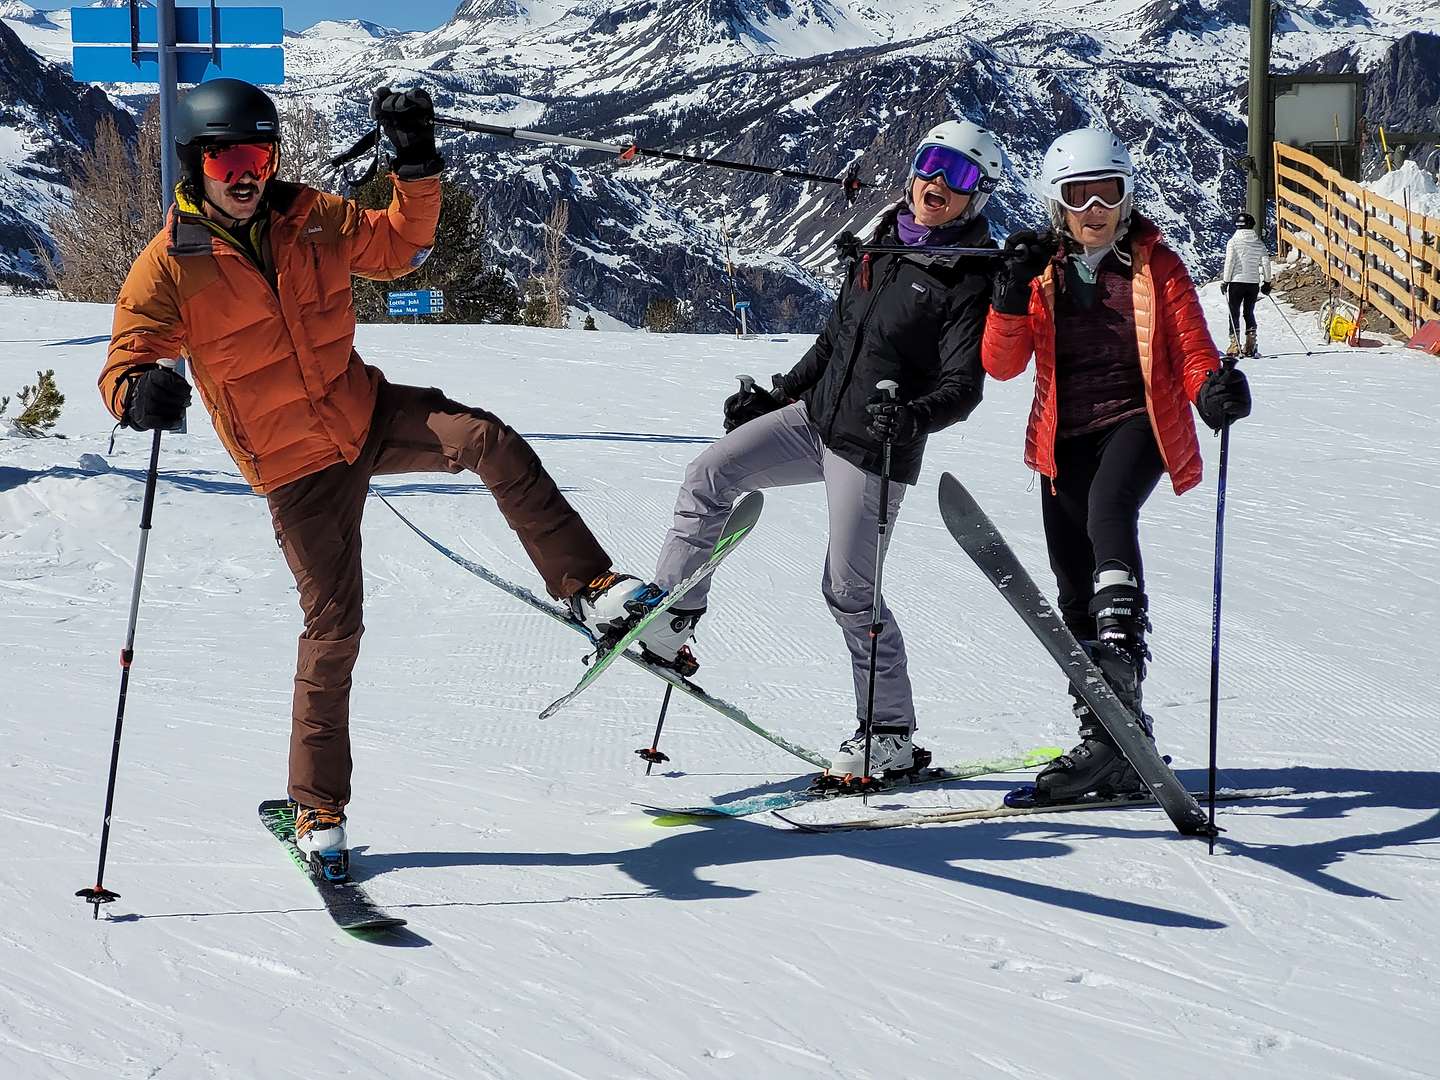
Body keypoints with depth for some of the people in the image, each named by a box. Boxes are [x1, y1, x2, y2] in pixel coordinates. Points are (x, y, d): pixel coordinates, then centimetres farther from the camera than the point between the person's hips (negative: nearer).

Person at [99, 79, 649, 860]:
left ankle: (587, 587, -17)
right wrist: (141, 394, -38)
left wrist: (416, 165, -6)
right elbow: (121, 369, -13)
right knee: (333, 626, -2)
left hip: (367, 413, 3)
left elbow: (399, 247, 9)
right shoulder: (170, 266, -13)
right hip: (296, 468, -3)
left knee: (489, 441, -25)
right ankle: (316, 805, 13)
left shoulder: (311, 219, -2)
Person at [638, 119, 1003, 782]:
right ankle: (668, 621, 0)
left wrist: (916, 416, -35)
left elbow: (964, 386, -16)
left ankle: (892, 737, 6)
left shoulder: (970, 280, -10)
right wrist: (777, 395, 21)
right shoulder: (881, 245, 11)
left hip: (873, 448, -7)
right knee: (710, 475, -6)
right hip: (816, 415, 7)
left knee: (849, 590, -5)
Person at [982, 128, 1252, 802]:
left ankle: (1123, 645, -52)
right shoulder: (1043, 272, 7)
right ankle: (1107, 746, 13)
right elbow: (1002, 365, -1)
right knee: (1074, 595, 4)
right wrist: (1011, 296, -18)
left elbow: (1192, 351, -3)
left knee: (1108, 506, -37)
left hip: (1138, 420, -4)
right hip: (1067, 438, 4)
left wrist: (1213, 390, -26)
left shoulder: (1157, 266, 2)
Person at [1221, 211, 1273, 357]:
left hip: (1237, 281, -3)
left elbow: (1229, 263, -10)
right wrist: (1267, 282, 11)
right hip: (1254, 282, 3)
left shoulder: (1233, 242, -6)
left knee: (1234, 313, 3)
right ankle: (1251, 344, 6)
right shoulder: (1259, 242, 4)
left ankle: (1235, 345, -5)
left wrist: (1225, 281, -3)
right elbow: (1266, 263, 2)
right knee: (1249, 312, 14)